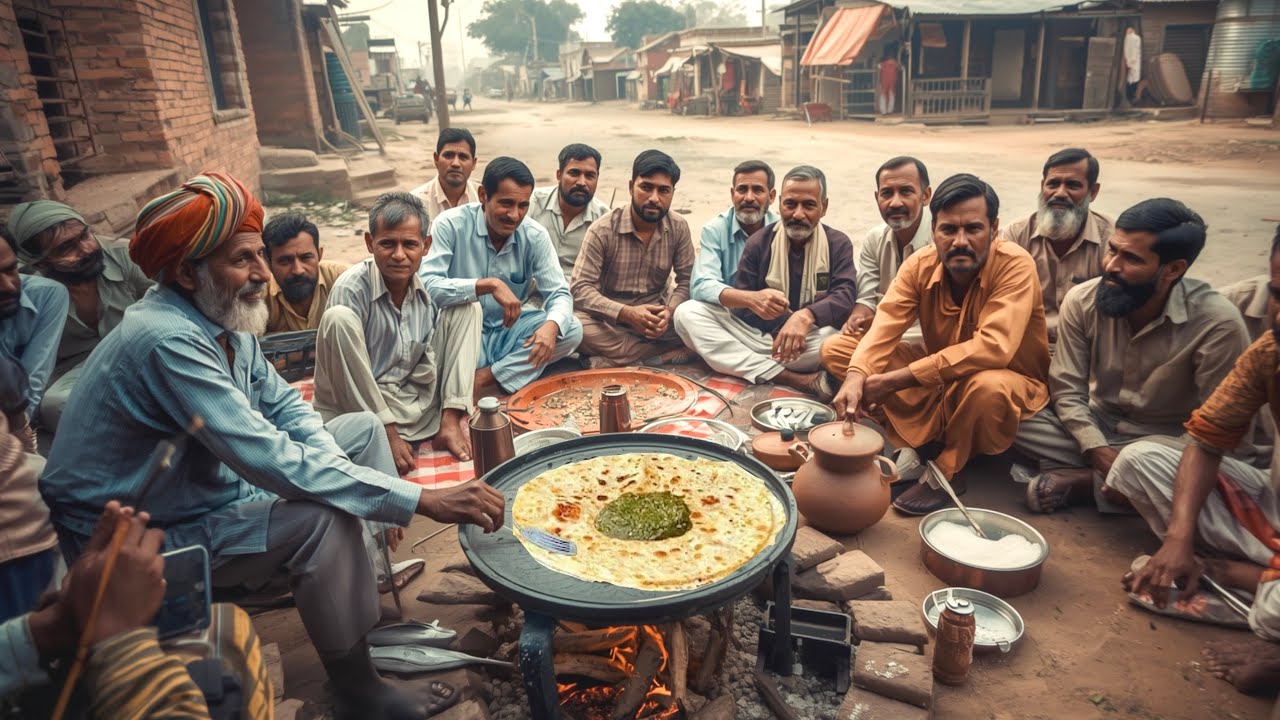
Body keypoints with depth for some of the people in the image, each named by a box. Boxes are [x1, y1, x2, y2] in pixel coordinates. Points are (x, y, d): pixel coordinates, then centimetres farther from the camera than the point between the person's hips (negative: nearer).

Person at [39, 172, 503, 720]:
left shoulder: (224, 319, -4)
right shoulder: (169, 340, -32)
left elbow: (285, 407, 1)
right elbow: (271, 462, -38)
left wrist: (334, 463, -20)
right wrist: (423, 500, -39)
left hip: (212, 486, 10)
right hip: (142, 539, -9)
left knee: (364, 428, 6)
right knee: (324, 518, -32)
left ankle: (386, 620, 4)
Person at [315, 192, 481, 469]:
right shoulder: (351, 289, -17)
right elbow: (350, 376, -17)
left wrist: (451, 419, -8)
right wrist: (389, 433, -19)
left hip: (423, 400, 5)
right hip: (362, 404, -5)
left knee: (467, 306, -1)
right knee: (338, 317, -28)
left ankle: (449, 424, -8)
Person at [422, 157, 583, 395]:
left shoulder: (535, 235, -4)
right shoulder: (450, 225, -14)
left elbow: (559, 294, -6)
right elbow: (426, 285, -26)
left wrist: (551, 326, -30)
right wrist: (488, 285, -36)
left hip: (508, 332, 5)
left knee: (572, 329, -18)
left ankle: (485, 378, -21)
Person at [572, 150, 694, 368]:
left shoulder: (679, 228, -3)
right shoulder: (603, 230, -13)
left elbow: (686, 280, -1)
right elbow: (580, 289, -18)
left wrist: (669, 311, -24)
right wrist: (627, 313, -33)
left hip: (655, 317, 3)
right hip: (612, 318, -3)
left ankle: (610, 361, -21)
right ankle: (667, 353, -26)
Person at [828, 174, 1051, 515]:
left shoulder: (1015, 265, -24)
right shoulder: (920, 265, -11)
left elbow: (994, 348, -36)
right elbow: (884, 328, -20)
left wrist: (895, 380, -38)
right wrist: (856, 377, -43)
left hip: (1009, 381, -4)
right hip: (940, 380, 5)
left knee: (988, 387, -42)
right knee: (836, 348, -8)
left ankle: (945, 470, -11)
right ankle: (925, 446, -12)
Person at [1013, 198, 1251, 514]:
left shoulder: (1217, 323, -20)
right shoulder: (1082, 301, -12)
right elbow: (1067, 391, -10)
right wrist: (1101, 455, -23)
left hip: (1162, 441, -3)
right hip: (1094, 428, 3)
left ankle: (1082, 480, -12)